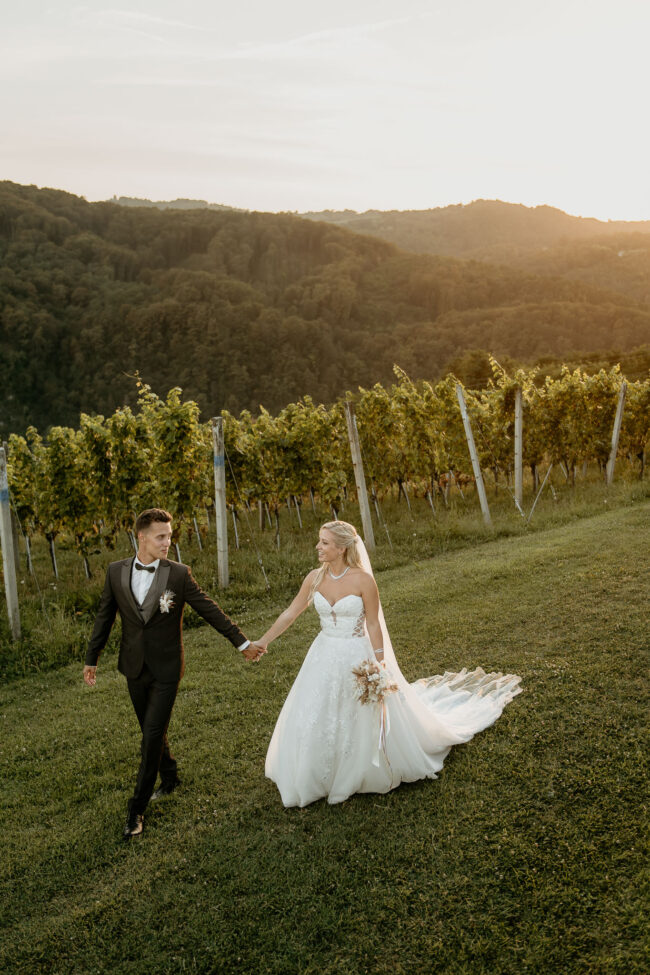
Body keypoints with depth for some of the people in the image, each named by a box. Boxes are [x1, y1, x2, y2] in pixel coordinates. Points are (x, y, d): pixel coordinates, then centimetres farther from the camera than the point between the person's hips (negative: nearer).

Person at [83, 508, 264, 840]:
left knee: (152, 736, -3)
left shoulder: (179, 574, -12)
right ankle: (169, 778, 43)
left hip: (165, 669, -3)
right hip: (134, 668, 3)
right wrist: (91, 659, 12)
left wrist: (242, 642, -3)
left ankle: (137, 808, 12)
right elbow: (104, 617, 7)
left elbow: (209, 610, -6)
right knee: (151, 732, 18)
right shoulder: (116, 571, -4)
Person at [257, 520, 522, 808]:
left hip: (357, 658, -4)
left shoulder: (363, 580, -17)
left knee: (369, 723, 9)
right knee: (311, 723, 10)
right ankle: (316, 779, 32)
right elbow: (291, 613, 5)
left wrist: (380, 667, -11)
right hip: (323, 657, 4)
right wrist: (262, 641, 6)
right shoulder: (315, 578, -5)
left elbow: (374, 625, -11)